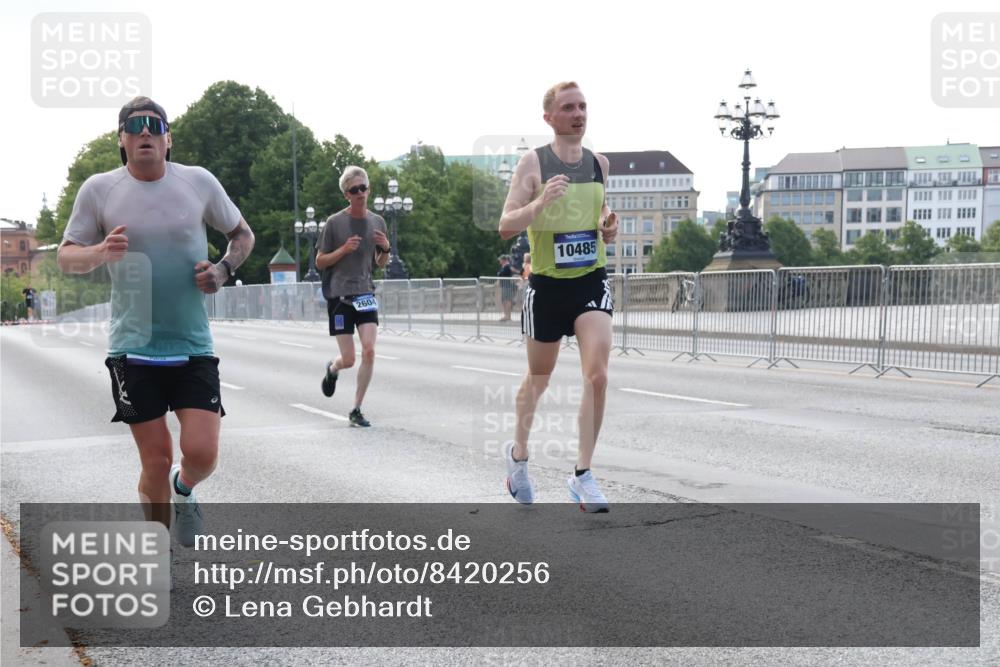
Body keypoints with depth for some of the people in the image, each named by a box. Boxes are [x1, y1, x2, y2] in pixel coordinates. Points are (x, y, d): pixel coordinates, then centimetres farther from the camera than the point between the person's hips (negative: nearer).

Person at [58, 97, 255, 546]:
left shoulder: (199, 182, 0)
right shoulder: (98, 189, -1)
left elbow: (242, 234, 15)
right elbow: (66, 257, 3)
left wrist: (223, 270, -6)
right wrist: (101, 252, -19)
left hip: (193, 347, 1)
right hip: (133, 349, -1)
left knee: (202, 454, -9)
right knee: (156, 461, 0)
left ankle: (183, 490, 30)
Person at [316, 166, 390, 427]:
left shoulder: (377, 222, 6)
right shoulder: (334, 222, -6)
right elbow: (319, 262, -1)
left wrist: (385, 249, -6)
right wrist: (344, 249, -16)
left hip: (365, 293, 3)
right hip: (339, 295, -3)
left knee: (369, 351, -13)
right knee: (348, 359, -2)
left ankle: (357, 410, 0)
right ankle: (332, 369, 36)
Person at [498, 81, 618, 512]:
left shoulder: (599, 163, 7)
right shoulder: (533, 163, -7)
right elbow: (506, 226, -13)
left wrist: (608, 228, 2)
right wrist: (540, 202, -29)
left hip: (591, 282, 3)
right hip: (547, 284, -2)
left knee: (597, 375, -15)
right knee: (538, 378, 13)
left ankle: (582, 474, -6)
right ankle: (518, 453, 39)